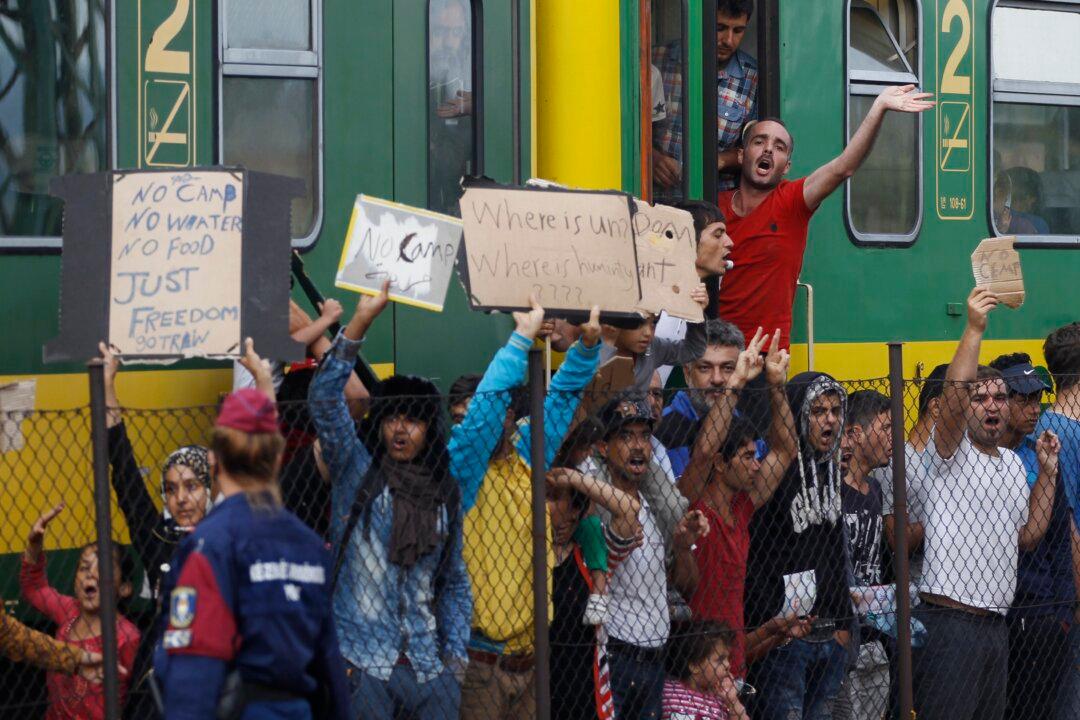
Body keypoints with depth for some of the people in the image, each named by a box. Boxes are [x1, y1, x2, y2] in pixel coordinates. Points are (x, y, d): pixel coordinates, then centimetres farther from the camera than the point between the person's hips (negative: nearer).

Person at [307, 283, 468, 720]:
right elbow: (325, 398, -10)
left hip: (428, 669, 4)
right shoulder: (355, 471, 4)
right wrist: (359, 323, -18)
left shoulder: (444, 494, 15)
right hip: (363, 663, -4)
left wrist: (455, 657, 9)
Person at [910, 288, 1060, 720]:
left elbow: (1027, 536, 21)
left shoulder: (1013, 462, 19)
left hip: (996, 625, 8)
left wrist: (1047, 474, 14)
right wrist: (974, 329, -28)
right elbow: (953, 398, -24)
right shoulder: (949, 453, -4)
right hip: (949, 619, -8)